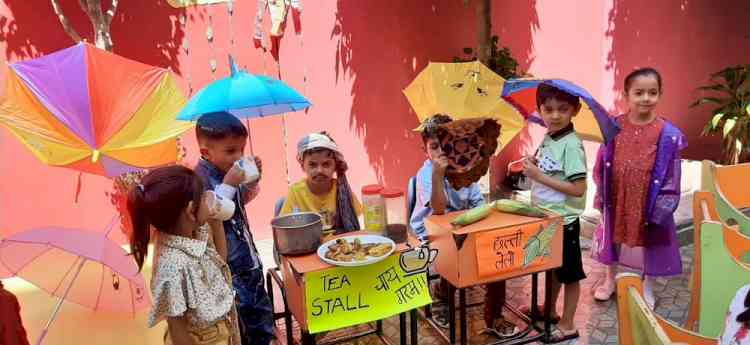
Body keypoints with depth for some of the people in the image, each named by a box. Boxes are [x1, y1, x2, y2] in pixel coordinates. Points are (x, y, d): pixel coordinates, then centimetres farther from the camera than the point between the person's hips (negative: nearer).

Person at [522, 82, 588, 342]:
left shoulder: (571, 145, -21)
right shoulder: (547, 138, 4)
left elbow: (578, 189, -26)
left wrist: (540, 176, -24)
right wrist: (532, 168, -5)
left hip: (563, 221, -8)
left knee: (569, 274, 8)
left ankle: (567, 326, 22)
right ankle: (549, 311, 41)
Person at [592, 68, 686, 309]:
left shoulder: (667, 134, -13)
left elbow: (670, 176, -8)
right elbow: (602, 165, 0)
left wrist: (661, 209, -10)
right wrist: (600, 196, 2)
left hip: (648, 201, -2)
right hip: (616, 198, 2)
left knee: (648, 242, 14)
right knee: (614, 236, 18)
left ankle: (647, 288, 37)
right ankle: (610, 280, 40)